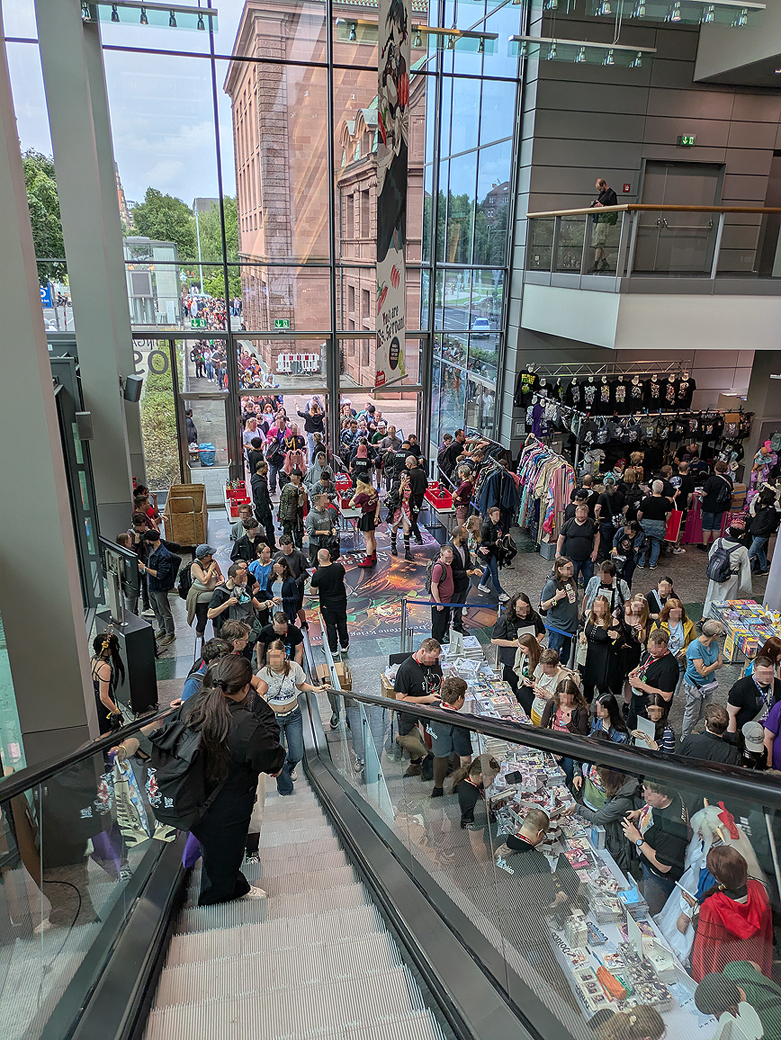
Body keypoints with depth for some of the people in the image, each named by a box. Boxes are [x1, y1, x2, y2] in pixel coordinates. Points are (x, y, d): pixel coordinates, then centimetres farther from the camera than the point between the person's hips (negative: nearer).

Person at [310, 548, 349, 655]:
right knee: (342, 623, 21)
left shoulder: (317, 574, -25)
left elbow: (313, 590, -11)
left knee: (330, 625, 13)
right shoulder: (339, 567, -17)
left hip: (327, 604, -3)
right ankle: (344, 645, 36)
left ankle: (333, 649, 26)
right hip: (341, 601, 3)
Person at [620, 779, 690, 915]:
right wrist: (639, 812, -10)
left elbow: (664, 867, -33)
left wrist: (638, 840, -31)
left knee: (652, 913, 21)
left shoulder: (672, 828, -43)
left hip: (659, 878, -8)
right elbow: (650, 807, 8)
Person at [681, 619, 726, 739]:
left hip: (709, 684, 7)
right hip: (694, 687, -7)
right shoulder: (695, 647, -28)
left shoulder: (714, 644, -4)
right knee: (692, 714, 9)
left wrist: (708, 667, -22)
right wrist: (716, 664, -12)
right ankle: (685, 738, 30)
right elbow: (703, 672, -26)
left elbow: (720, 665, -3)